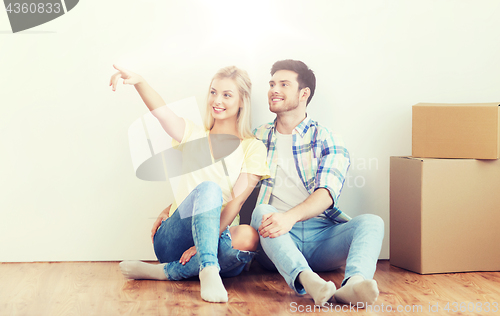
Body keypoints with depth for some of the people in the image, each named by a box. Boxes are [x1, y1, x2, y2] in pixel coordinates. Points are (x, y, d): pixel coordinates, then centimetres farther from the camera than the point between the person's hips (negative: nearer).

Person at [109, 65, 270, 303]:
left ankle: (165, 271, -26)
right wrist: (139, 82, -28)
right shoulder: (194, 135, 13)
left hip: (218, 237, 0)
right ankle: (208, 270, -42)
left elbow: (237, 200, -6)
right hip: (172, 241, 0)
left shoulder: (253, 148, 7)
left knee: (249, 237, -34)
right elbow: (160, 111, -7)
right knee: (209, 188, -28)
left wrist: (211, 238, -18)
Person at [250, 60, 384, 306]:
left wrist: (290, 216, -29)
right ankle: (306, 280, -54)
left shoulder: (328, 140, 9)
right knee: (262, 211, -30)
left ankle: (352, 285, -54)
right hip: (276, 241, 0)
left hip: (322, 237, 0)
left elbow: (327, 193, -8)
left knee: (371, 222, -24)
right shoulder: (257, 138, 16)